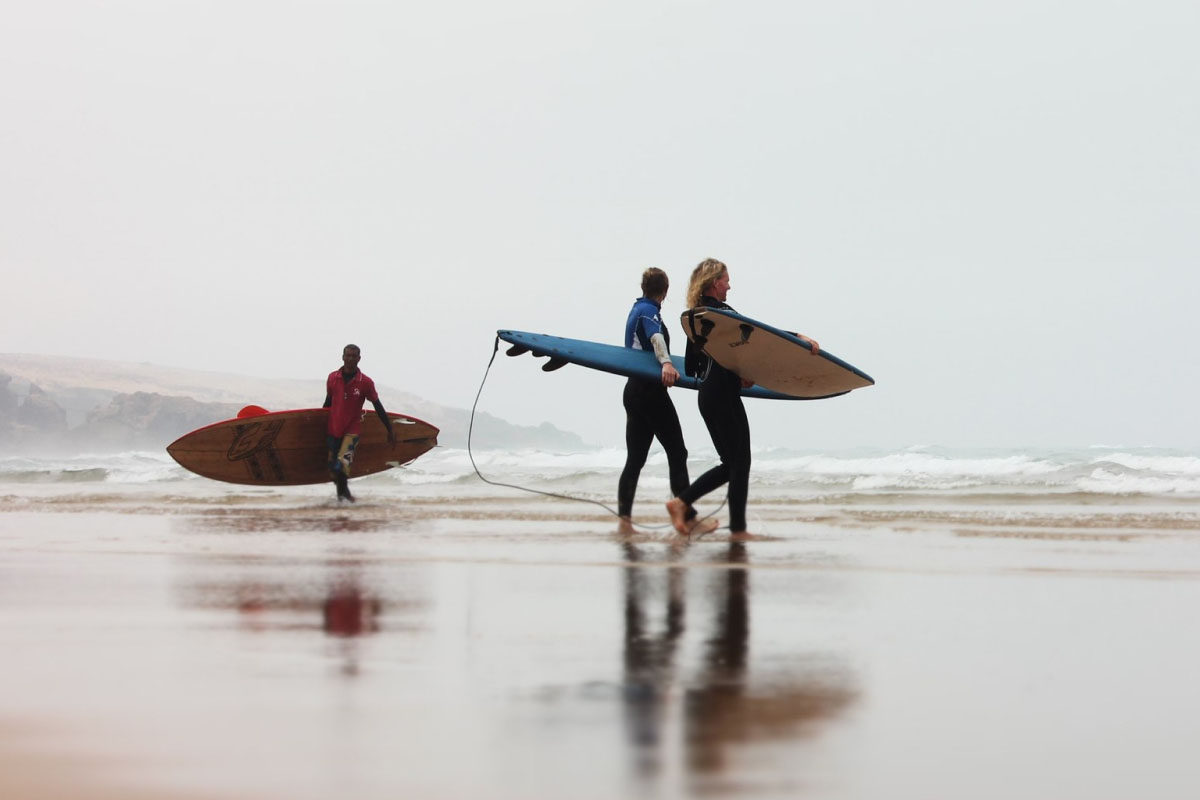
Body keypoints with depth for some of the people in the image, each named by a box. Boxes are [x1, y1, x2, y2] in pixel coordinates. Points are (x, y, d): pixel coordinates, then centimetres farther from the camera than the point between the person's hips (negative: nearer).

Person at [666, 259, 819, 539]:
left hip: (707, 397, 9)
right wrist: (800, 337, -28)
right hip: (724, 396, -9)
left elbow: (690, 368, 19)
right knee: (740, 462, 0)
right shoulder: (720, 311, -10)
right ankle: (738, 529, 2)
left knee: (730, 464, 14)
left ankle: (681, 502, 6)